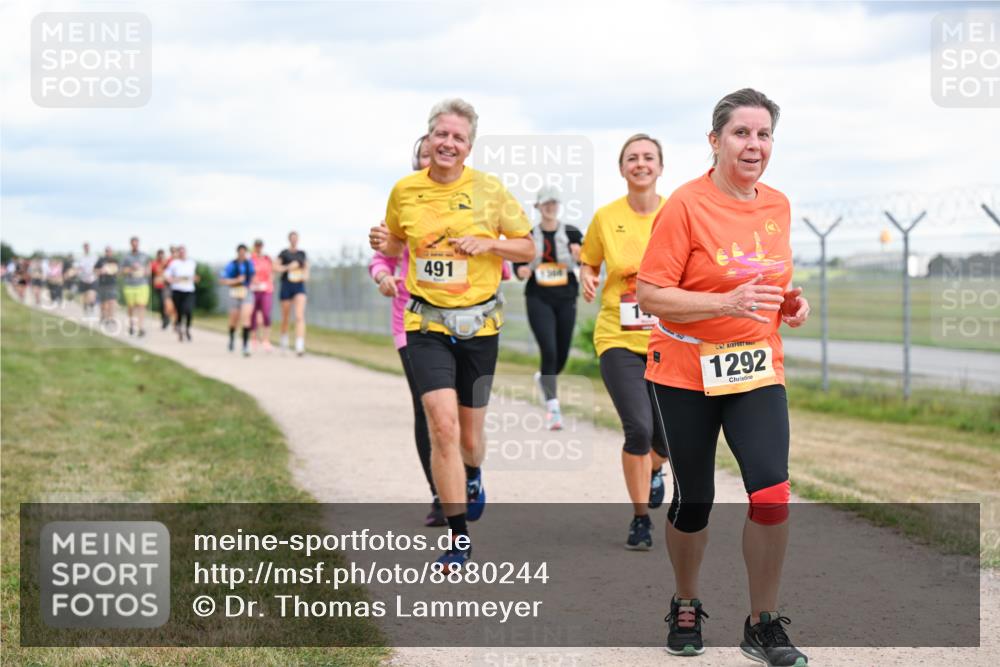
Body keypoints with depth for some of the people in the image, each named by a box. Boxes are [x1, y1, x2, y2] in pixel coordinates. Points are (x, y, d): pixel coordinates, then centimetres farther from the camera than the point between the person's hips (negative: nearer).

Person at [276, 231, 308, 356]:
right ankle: (284, 339, 36)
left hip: (300, 286, 1)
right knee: (285, 317, 10)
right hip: (286, 286, -1)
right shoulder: (284, 253, 0)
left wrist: (306, 276, 1)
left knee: (300, 316, -15)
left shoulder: (302, 253, 9)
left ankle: (300, 346, -23)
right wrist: (288, 267, -17)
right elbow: (276, 268, -5)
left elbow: (306, 267, 21)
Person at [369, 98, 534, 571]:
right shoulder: (405, 191, 1)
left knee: (470, 434, 9)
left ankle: (473, 475, 48)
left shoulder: (489, 190, -3)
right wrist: (382, 242, -5)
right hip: (427, 323, 0)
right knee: (443, 426, -16)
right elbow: (396, 243, 18)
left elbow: (528, 249, 3)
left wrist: (487, 244, -14)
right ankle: (458, 537, -7)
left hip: (478, 323, 0)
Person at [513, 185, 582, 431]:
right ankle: (552, 407, -13)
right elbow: (518, 264, 12)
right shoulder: (529, 235, 5)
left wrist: (580, 256, -21)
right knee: (549, 351, -16)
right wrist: (521, 271, -11)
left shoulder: (572, 233, 3)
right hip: (539, 299, -2)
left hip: (566, 299, 2)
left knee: (562, 355, 8)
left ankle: (542, 378, 42)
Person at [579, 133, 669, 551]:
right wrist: (587, 279, -8)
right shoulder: (606, 218, -1)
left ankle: (652, 470, 45)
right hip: (619, 338, -1)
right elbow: (588, 262, 14)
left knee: (668, 437, 5)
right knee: (638, 427, -16)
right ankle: (640, 519, 3)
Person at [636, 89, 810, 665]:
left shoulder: (779, 206, 5)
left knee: (771, 491, -14)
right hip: (687, 374, -3)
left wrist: (789, 303, 0)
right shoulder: (687, 205, -12)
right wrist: (726, 303, -27)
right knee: (694, 499, 9)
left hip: (758, 373, 3)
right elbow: (650, 296, -16)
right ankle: (686, 608, 34)